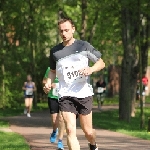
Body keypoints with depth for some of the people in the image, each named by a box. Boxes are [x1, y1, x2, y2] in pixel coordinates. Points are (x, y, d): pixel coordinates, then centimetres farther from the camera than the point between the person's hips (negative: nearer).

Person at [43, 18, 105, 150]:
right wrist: (49, 82, 5)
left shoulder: (84, 46, 1)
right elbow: (53, 70, 25)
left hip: (84, 93, -1)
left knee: (88, 131, 8)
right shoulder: (55, 51, 9)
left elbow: (101, 63, 7)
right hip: (65, 96, 1)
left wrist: (91, 69, -14)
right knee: (70, 130, -15)